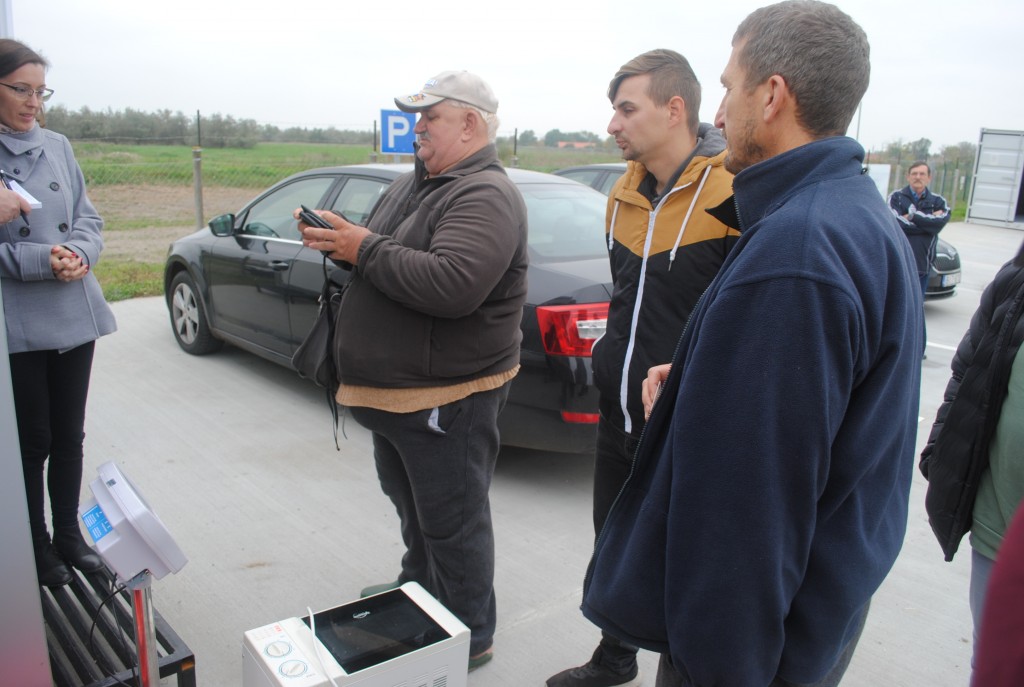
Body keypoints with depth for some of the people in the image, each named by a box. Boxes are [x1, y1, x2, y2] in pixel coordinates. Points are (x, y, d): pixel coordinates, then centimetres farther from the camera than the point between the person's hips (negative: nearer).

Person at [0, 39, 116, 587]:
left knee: (69, 436, 14)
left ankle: (68, 533, 31)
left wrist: (78, 253, -11)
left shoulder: (57, 147, 7)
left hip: (74, 316, 4)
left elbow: (89, 220, 9)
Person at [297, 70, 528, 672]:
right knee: (411, 505, 27)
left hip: (447, 401, -10)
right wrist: (340, 239, -1)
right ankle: (418, 589, 49)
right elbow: (387, 258, 20)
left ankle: (470, 639, 23)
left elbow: (452, 285, -34)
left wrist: (365, 249, -24)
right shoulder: (417, 184, 13)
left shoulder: (485, 196, -19)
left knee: (452, 524, 4)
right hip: (394, 391, 10)